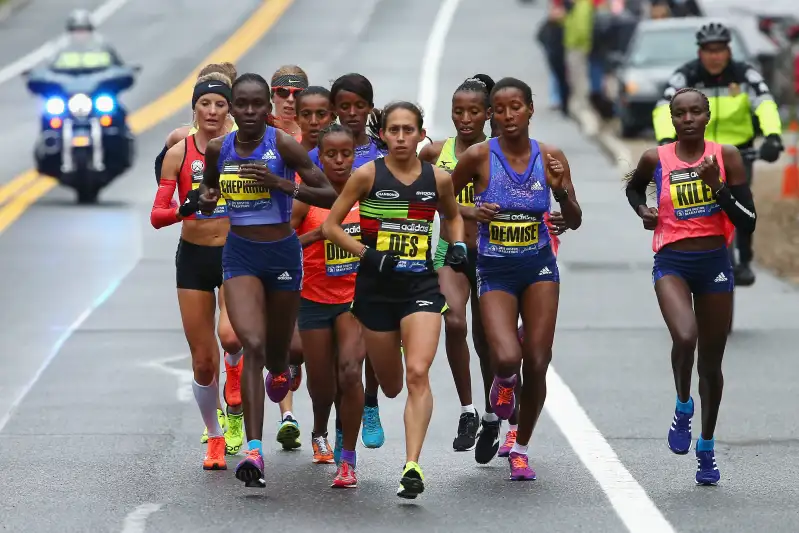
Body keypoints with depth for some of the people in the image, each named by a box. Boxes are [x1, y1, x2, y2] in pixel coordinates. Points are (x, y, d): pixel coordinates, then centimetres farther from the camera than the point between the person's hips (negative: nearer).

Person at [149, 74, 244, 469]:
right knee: (203, 362, 4)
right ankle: (215, 439, 24)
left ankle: (235, 369, 8)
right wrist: (184, 209, -25)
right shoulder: (179, 153, -2)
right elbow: (157, 216, -5)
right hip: (193, 257, 1)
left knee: (230, 335, -28)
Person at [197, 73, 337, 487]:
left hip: (282, 252, -1)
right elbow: (208, 194, 20)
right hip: (239, 254, 1)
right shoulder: (218, 149, 0)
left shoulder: (284, 145, -11)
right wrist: (207, 200, -4)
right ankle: (253, 451, -24)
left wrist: (280, 183, -25)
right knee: (252, 345, -18)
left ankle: (278, 374, 55)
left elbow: (329, 196, -13)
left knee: (277, 355, 14)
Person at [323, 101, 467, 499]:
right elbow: (330, 226, -3)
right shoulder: (367, 175, -4)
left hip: (422, 286, 0)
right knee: (390, 386, 11)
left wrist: (458, 245, 3)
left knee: (417, 375, -19)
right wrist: (367, 254, -16)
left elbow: (453, 215, 23)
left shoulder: (438, 179, 2)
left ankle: (412, 466, -21)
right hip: (376, 287, 0)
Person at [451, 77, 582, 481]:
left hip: (539, 267, 2)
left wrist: (562, 191, -17)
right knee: (507, 357, -21)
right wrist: (472, 212, -15)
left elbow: (574, 222, 2)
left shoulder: (550, 157, -3)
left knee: (537, 364, -2)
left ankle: (520, 447, 20)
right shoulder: (479, 157, -9)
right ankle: (503, 383, 19)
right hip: (495, 270, -2)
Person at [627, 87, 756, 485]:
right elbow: (634, 187, 22)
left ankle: (706, 448, 29)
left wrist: (717, 186, -19)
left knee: (711, 362, 11)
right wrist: (642, 210, 2)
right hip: (672, 263, -1)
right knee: (685, 338, -29)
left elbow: (748, 223, -7)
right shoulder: (656, 159, -2)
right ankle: (683, 408, 0)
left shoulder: (726, 157, -4)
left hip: (715, 265, 1)